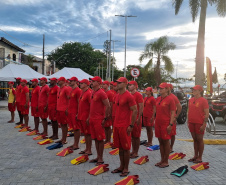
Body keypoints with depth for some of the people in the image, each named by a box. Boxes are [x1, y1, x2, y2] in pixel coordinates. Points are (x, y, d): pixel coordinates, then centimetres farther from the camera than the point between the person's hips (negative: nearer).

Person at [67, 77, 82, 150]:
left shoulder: (78, 90, -12)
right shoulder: (71, 90, 16)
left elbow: (79, 102, -16)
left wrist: (78, 113, -18)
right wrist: (67, 109, 18)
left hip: (75, 112, -9)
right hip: (70, 112, 9)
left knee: (76, 128, -2)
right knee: (74, 128, 13)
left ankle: (76, 145, 4)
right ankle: (74, 143, 21)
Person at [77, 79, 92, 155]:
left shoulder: (88, 93, -14)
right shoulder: (82, 93, 14)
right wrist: (78, 114, 19)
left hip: (86, 117, -9)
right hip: (81, 117, 9)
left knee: (88, 134, -1)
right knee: (85, 133, 15)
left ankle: (89, 151, 7)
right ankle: (86, 149, 25)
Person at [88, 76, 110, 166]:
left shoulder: (101, 93, -14)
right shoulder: (93, 92, 13)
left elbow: (108, 106, -15)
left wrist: (105, 118, -16)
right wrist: (89, 117, 19)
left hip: (99, 120, -8)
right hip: (92, 119, 9)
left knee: (100, 139, 0)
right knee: (95, 139, 14)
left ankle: (101, 159, 9)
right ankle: (98, 157, 24)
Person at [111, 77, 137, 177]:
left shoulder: (129, 96, -13)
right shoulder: (117, 96, 12)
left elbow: (135, 111, -14)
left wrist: (131, 126, -16)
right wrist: (115, 122, 16)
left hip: (125, 126, -8)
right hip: (116, 125, 8)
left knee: (125, 148, 2)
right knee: (120, 147, 15)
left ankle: (126, 169, 13)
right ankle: (121, 166, 26)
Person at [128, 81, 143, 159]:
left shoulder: (138, 95, -10)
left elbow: (141, 107, -14)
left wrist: (139, 118, -18)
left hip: (136, 118, -7)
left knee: (136, 136, 0)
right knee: (132, 135, 12)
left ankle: (136, 153, 8)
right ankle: (133, 151, 22)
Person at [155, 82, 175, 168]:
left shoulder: (170, 99, -9)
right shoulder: (158, 99, 11)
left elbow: (173, 113, -11)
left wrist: (170, 124, -17)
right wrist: (155, 121, 14)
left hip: (166, 124, -7)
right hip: (158, 123, 7)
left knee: (166, 142, 2)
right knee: (160, 142, 12)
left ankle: (166, 162, 12)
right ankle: (162, 160, 23)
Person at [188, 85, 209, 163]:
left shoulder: (203, 100, -9)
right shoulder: (191, 100, 10)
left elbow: (207, 114, -10)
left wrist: (204, 124, -15)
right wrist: (188, 122, 12)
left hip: (199, 123, -6)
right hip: (191, 123, 6)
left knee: (199, 140, 3)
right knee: (195, 139, 12)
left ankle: (200, 158, 12)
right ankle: (195, 156, 22)